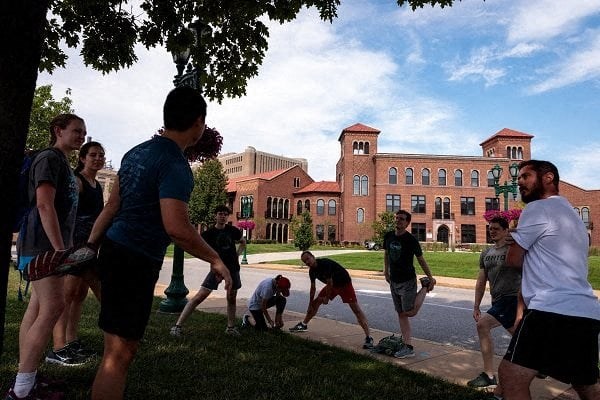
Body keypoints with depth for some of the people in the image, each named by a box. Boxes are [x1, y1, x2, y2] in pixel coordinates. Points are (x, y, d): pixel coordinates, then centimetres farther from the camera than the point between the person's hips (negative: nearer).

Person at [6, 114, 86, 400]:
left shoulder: (63, 163, 20)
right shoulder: (49, 158, -9)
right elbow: (44, 205, -20)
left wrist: (68, 246, 23)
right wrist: (60, 249, -24)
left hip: (52, 245, 10)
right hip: (43, 245, -10)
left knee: (38, 307, 10)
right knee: (52, 308, -13)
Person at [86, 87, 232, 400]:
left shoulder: (137, 152, 10)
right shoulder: (175, 164, -18)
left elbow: (111, 206, 13)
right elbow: (176, 227, -27)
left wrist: (89, 246, 18)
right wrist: (216, 261, -15)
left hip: (114, 250, 9)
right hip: (136, 263, -9)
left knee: (119, 347, 23)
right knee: (120, 352, 0)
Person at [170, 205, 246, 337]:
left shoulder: (232, 230, 3)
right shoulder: (209, 233, -4)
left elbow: (243, 242, 21)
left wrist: (237, 255, 9)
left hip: (233, 268, 3)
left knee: (231, 299, 11)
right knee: (199, 297, -10)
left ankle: (231, 327, 27)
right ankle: (178, 325, -6)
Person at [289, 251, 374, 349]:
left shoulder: (325, 263, -31)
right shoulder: (312, 271, -6)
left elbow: (330, 283, -26)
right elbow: (313, 288, 5)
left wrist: (327, 298, -13)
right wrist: (310, 305, 9)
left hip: (344, 283, -8)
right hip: (332, 285, 8)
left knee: (355, 308, -17)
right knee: (316, 302, 7)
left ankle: (368, 337, -21)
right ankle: (303, 325, 24)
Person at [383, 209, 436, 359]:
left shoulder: (411, 240, -14)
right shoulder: (388, 236, 1)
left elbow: (421, 260, -6)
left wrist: (431, 278, -2)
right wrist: (386, 271, 15)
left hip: (408, 281, -5)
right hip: (394, 281, 6)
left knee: (410, 312, -8)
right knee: (401, 314, 8)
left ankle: (425, 287, 15)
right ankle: (408, 347, 15)